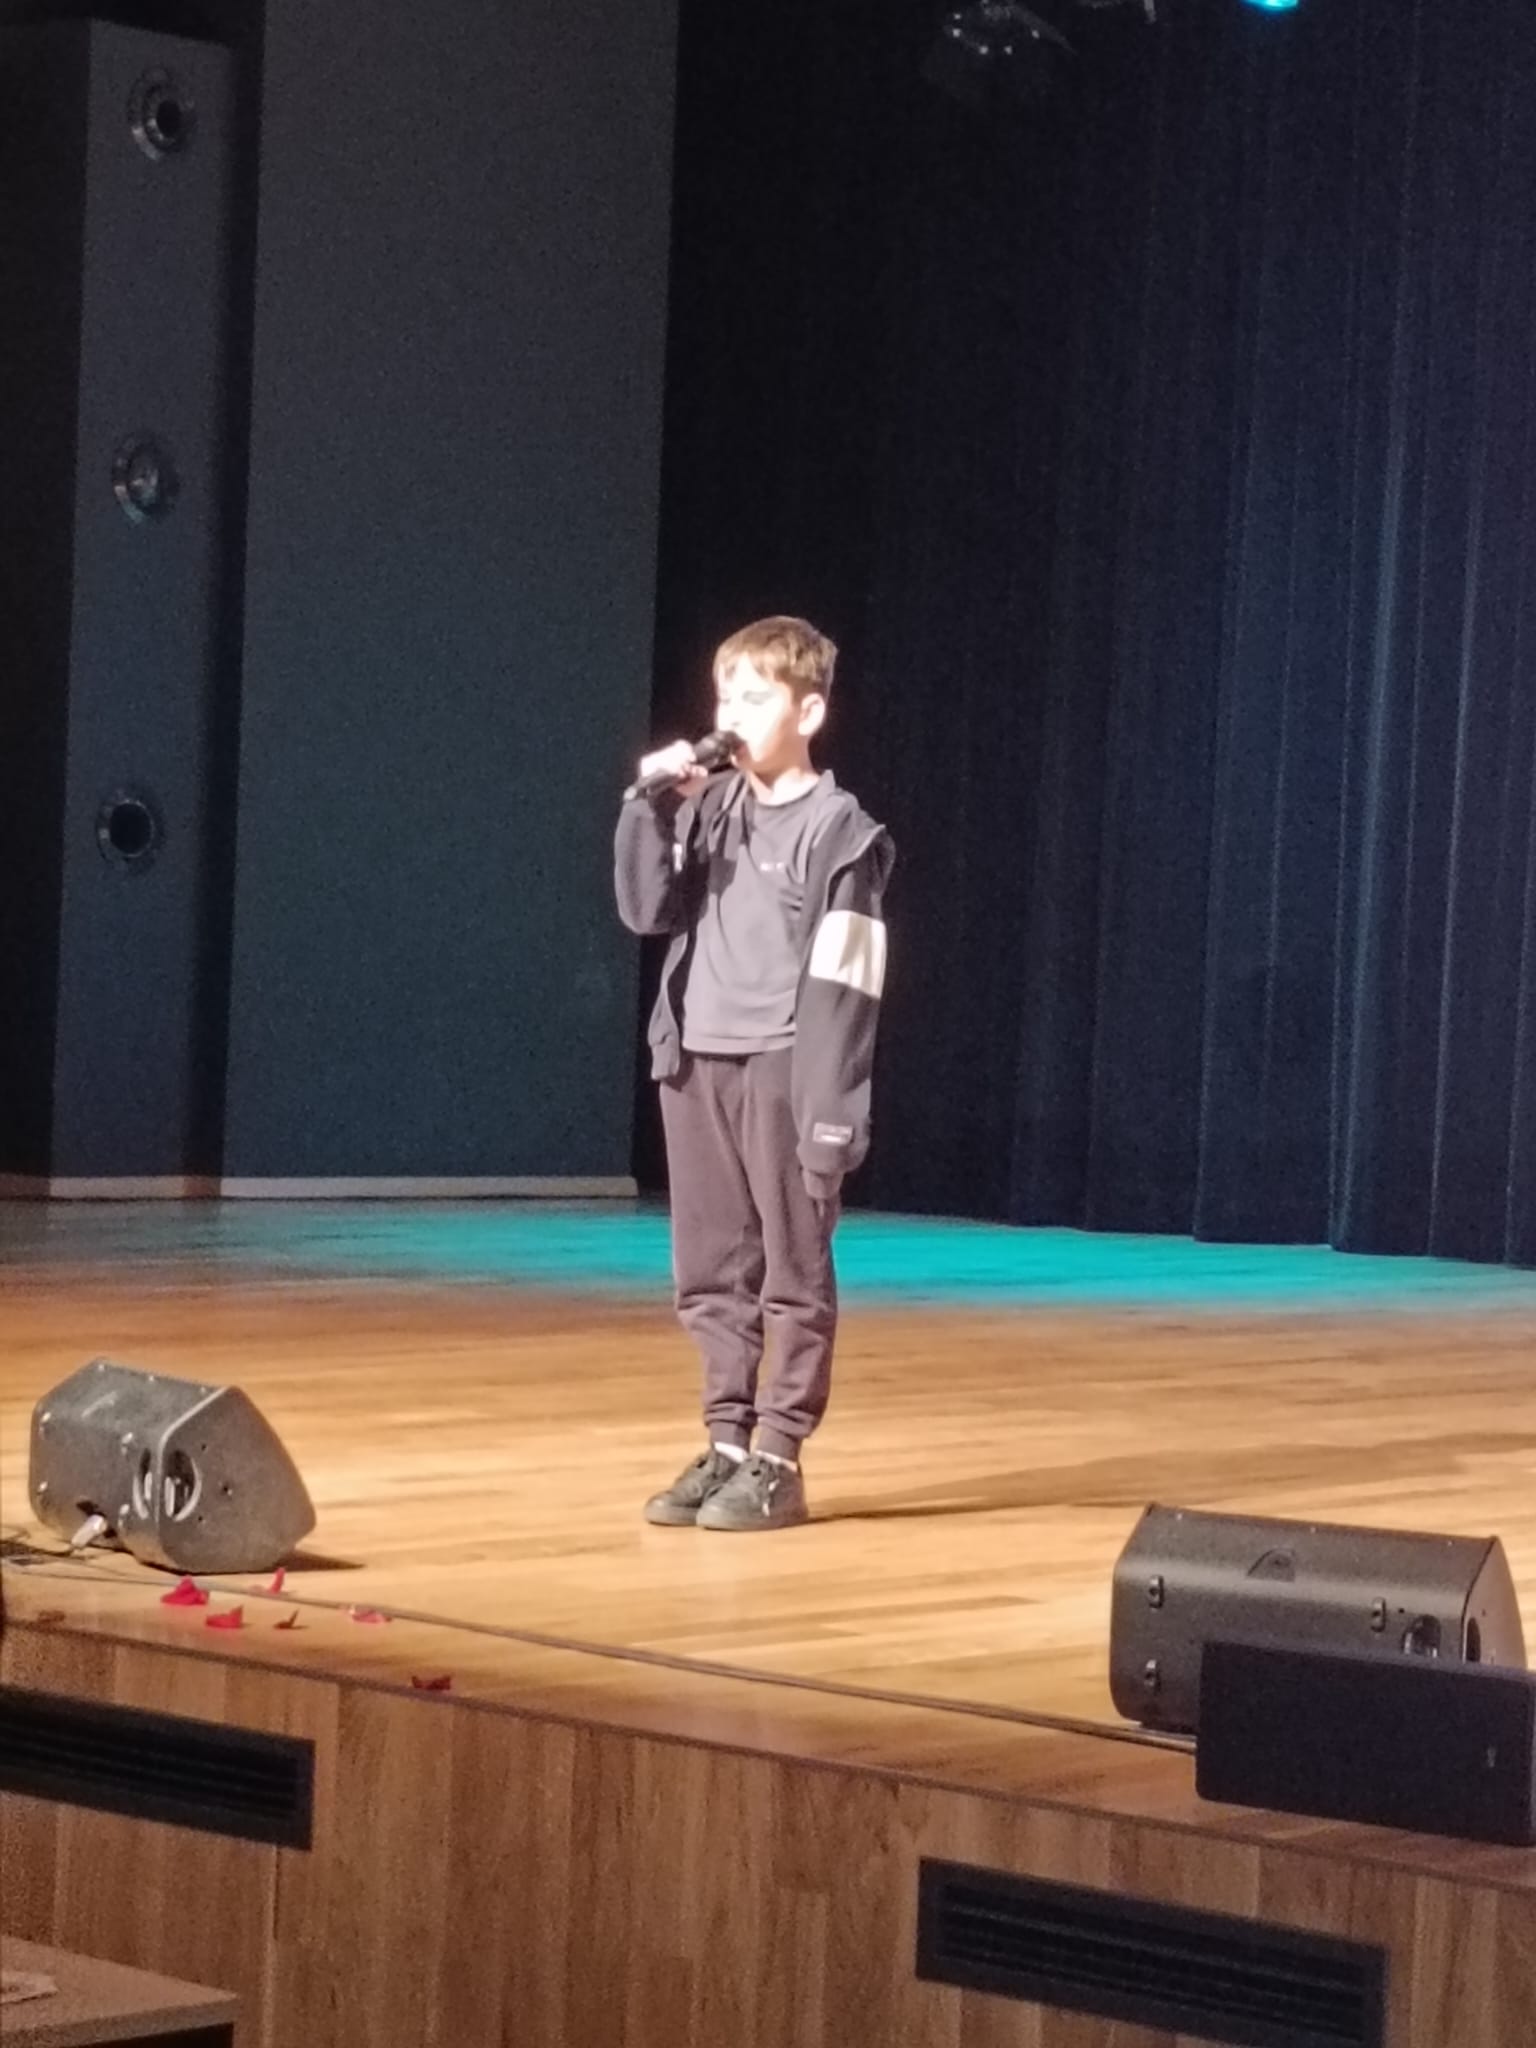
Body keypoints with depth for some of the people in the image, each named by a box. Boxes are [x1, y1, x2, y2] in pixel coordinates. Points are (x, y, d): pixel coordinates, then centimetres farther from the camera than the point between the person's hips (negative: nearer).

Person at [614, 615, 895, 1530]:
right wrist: (650, 809, -8)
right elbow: (647, 911, 4)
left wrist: (834, 1112, -15)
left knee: (793, 1272, 0)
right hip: (698, 1061, 6)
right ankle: (725, 1445, 16)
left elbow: (844, 983, -10)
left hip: (783, 1067, -6)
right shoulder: (704, 807, 10)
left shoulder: (839, 830, -7)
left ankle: (778, 1461, 3)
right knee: (711, 1271, 9)